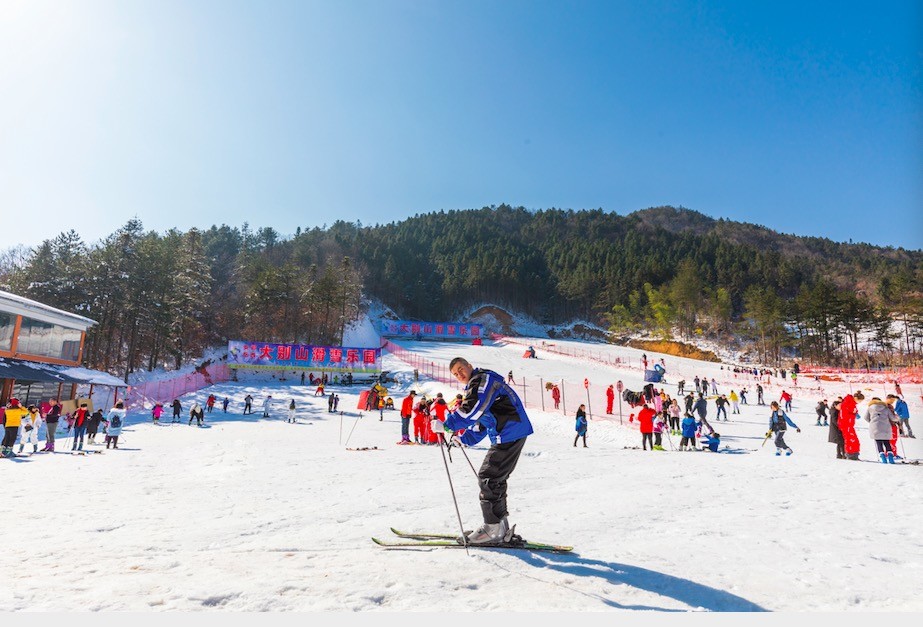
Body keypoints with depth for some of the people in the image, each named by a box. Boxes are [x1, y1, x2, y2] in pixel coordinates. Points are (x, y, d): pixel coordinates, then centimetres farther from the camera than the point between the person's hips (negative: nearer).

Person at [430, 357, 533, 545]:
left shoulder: (482, 379, -9)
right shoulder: (476, 386, 23)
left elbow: (472, 410, -23)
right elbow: (481, 422, 24)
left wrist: (447, 425, -18)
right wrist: (463, 438, 13)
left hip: (510, 434, -10)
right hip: (512, 433, 10)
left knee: (488, 478, -7)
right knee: (496, 478, 15)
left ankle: (493, 530, -1)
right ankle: (502, 527, 22)